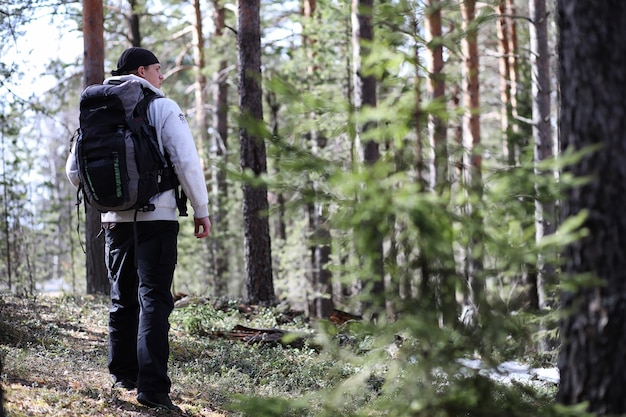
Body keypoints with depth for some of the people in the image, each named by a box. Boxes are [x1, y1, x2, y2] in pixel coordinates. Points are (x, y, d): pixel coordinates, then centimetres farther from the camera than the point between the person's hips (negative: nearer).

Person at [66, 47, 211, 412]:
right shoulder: (162, 108, -6)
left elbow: (75, 171, 12)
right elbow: (187, 162, -13)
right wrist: (202, 210, -4)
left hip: (115, 219, 5)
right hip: (157, 218, -5)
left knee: (123, 298, 17)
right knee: (154, 299, -7)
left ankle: (123, 375, 23)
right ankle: (152, 386, -14)